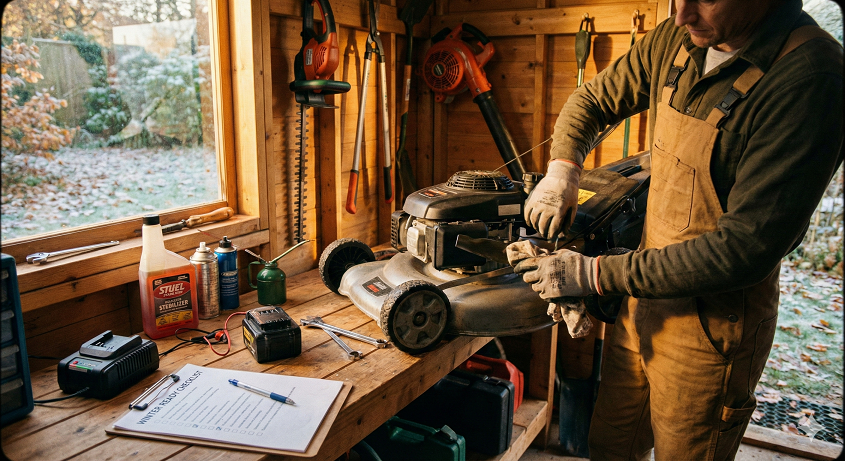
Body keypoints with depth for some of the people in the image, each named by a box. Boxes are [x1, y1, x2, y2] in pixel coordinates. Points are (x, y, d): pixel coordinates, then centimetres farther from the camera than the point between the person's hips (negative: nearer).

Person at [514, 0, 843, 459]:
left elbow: (744, 248, -27)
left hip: (712, 330, -6)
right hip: (643, 297, 6)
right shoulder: (674, 39, -2)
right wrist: (562, 170, -6)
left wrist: (596, 274, -24)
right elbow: (591, 100, 14)